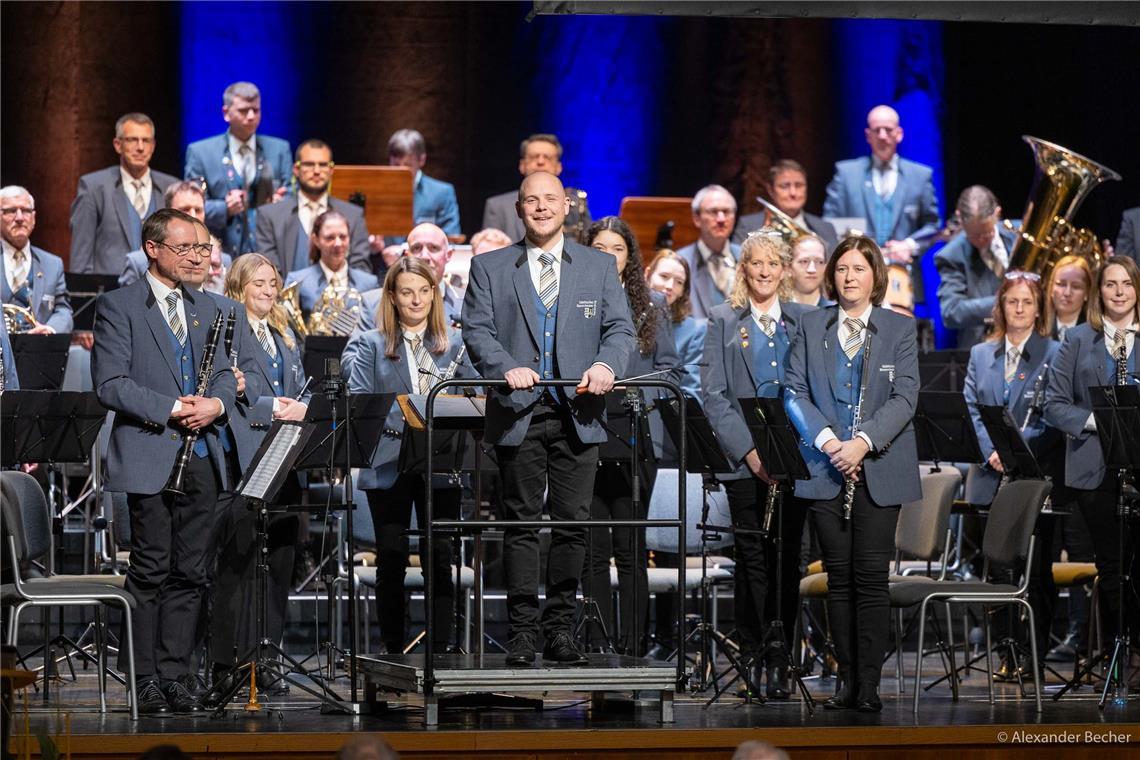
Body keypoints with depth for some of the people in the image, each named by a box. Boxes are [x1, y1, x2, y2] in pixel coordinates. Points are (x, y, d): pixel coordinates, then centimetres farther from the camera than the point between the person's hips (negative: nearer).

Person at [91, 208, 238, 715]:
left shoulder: (205, 309, 18)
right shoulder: (118, 306, -3)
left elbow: (225, 375, 19)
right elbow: (110, 384, -11)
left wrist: (216, 403, -4)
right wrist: (172, 408, -17)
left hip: (201, 458, 6)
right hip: (148, 458, -6)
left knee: (190, 573, 5)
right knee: (150, 572, -4)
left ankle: (175, 676, 11)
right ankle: (145, 682, 2)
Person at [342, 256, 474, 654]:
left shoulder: (455, 344, 12)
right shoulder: (371, 345, 7)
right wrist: (393, 421, -21)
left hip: (440, 466, 1)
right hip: (389, 466, -1)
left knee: (440, 561, -2)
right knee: (391, 562, 3)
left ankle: (440, 652, 2)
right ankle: (393, 653, 10)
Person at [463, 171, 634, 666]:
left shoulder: (599, 267, 12)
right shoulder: (489, 268, 9)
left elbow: (619, 328, 6)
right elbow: (477, 329, -1)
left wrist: (606, 365, -15)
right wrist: (507, 368, -19)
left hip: (577, 415, 1)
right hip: (518, 413, -1)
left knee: (572, 523, 1)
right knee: (521, 523, -1)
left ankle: (560, 630, 8)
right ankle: (522, 633, 1)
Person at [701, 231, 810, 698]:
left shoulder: (803, 321, 12)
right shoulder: (724, 322, 7)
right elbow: (713, 395, 0)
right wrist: (749, 450, -11)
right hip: (744, 459, -2)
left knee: (788, 557, 1)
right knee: (753, 558, -4)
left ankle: (780, 657, 6)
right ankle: (753, 656, 1)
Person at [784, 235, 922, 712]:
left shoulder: (900, 329, 5)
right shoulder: (811, 327, 10)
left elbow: (905, 397, -3)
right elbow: (794, 392, 4)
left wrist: (863, 443, -16)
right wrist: (828, 440, -12)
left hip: (879, 470, -2)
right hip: (825, 469, 2)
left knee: (871, 578, -5)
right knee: (838, 577, 2)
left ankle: (869, 685, -4)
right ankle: (846, 679, 7)